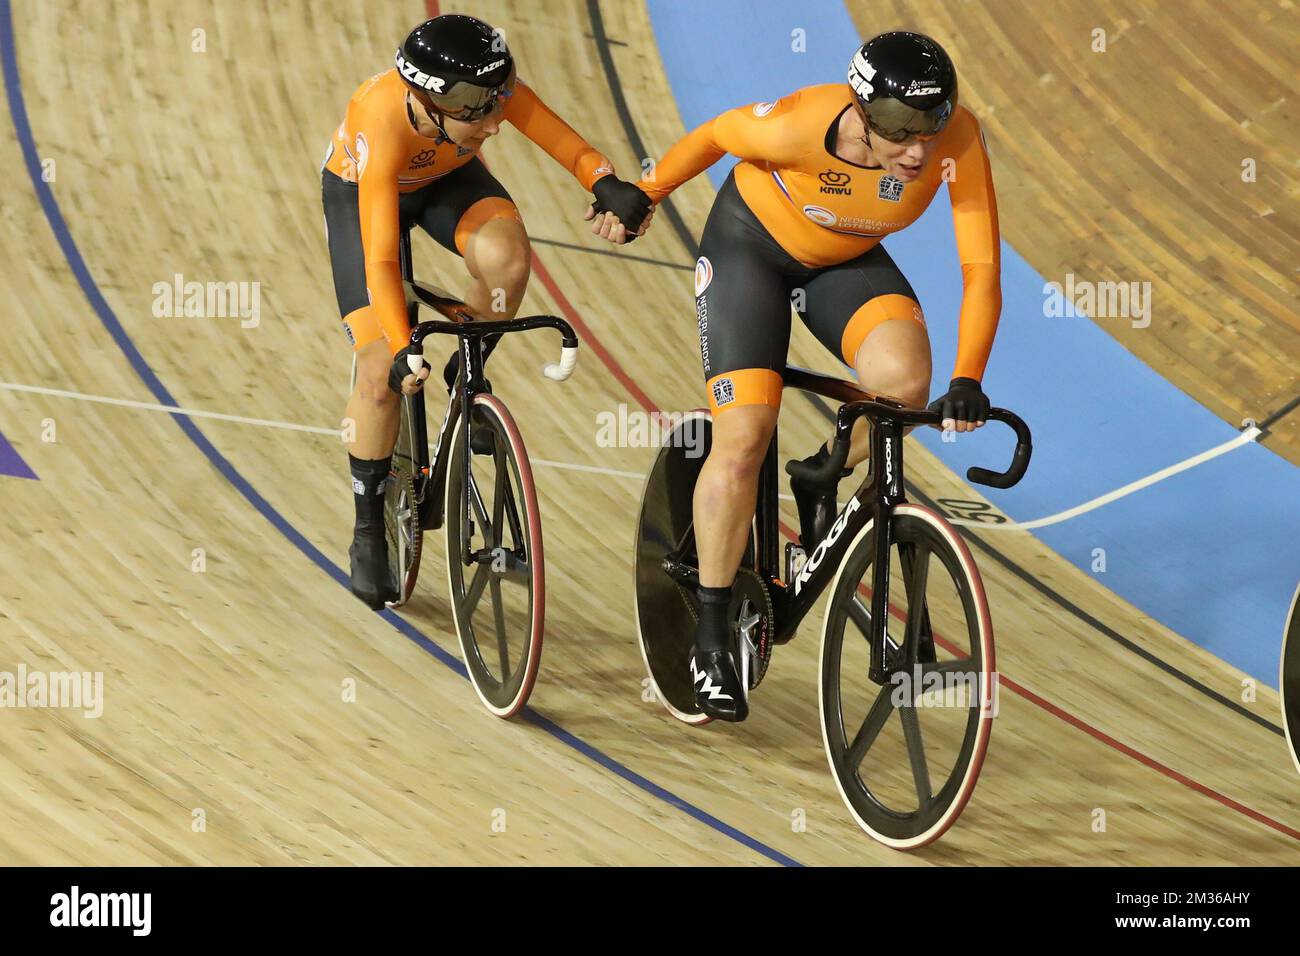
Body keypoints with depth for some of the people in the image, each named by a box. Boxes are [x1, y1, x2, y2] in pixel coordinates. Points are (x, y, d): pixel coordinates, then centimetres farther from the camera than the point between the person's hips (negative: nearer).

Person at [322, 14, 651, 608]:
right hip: (361, 189, -3)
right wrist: (402, 351, -53)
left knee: (506, 257, -32)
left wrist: (608, 186, -58)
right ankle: (369, 529, 10)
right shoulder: (382, 126, -43)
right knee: (382, 374, -11)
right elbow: (380, 262, -43)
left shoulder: (488, 90, -35)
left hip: (447, 179, 3)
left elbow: (564, 143, -37)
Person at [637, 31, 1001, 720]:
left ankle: (819, 480, 4)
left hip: (846, 260, 3)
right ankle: (711, 633, 2)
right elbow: (715, 135, -14)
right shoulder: (802, 125, -36)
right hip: (750, 244, -3)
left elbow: (981, 268, -27)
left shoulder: (956, 139, -30)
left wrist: (967, 381, -37)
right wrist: (645, 195, 3)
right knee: (744, 438, -13)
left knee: (904, 381, -27)